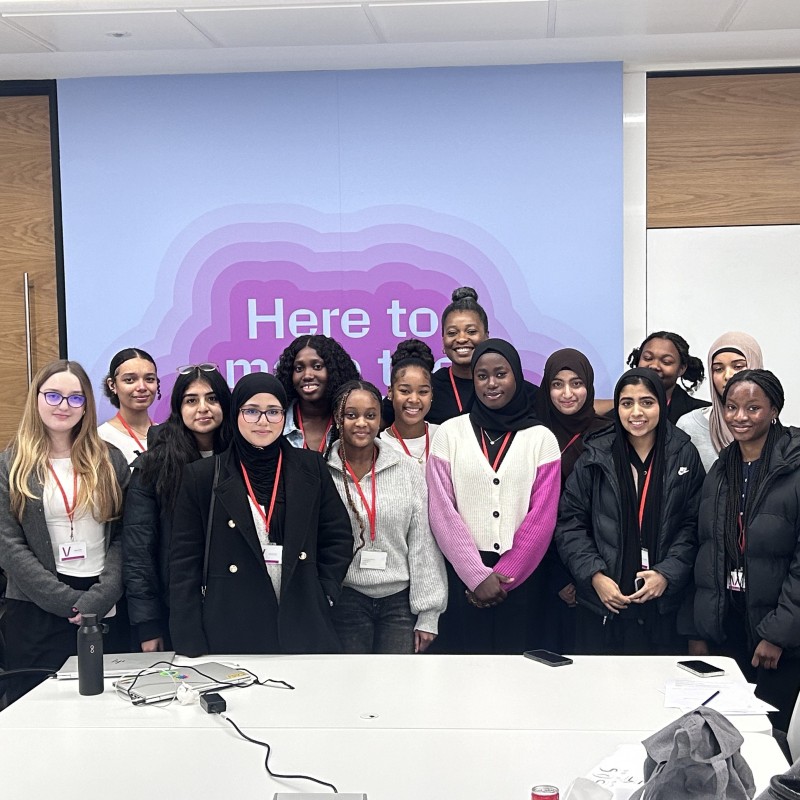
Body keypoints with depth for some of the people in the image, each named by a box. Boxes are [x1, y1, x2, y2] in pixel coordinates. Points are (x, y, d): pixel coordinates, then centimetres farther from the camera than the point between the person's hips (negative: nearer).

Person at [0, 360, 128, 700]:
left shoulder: (110, 460, 8)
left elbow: (122, 536, 4)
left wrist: (99, 598, -11)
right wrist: (70, 602, -11)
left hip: (108, 609, 1)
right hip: (37, 612, -1)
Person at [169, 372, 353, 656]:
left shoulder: (310, 468, 6)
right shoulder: (202, 476, 1)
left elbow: (338, 536, 11)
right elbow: (185, 562, -1)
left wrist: (322, 596, 1)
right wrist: (190, 645, -5)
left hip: (304, 630, 2)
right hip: (230, 635, -1)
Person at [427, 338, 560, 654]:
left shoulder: (541, 438, 4)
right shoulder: (449, 433, 4)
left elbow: (542, 517, -2)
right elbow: (442, 512, -2)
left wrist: (502, 576, -8)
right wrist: (478, 575, -10)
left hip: (521, 578, 0)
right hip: (463, 575, 0)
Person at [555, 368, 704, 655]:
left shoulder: (684, 456, 3)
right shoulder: (596, 457, 1)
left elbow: (693, 525, 2)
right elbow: (569, 522, 1)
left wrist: (667, 574, -10)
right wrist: (594, 575, -9)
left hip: (665, 603, 0)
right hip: (603, 603, 0)